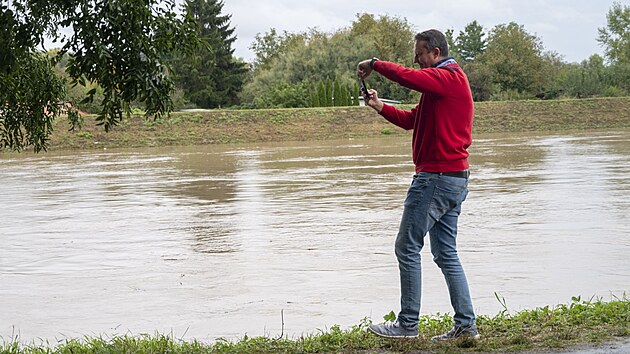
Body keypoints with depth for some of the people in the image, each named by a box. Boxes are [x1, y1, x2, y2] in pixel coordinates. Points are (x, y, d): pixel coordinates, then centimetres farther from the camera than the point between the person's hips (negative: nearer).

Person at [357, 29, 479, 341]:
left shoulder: (448, 77, -11)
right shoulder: (445, 82, 22)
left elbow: (407, 77, -28)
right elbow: (411, 120, 22)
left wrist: (374, 63, -12)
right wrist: (380, 107, 7)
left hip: (436, 177, -11)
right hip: (455, 178, 11)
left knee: (407, 248, -5)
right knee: (445, 253, 10)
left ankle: (408, 324, -2)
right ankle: (466, 325, 9)